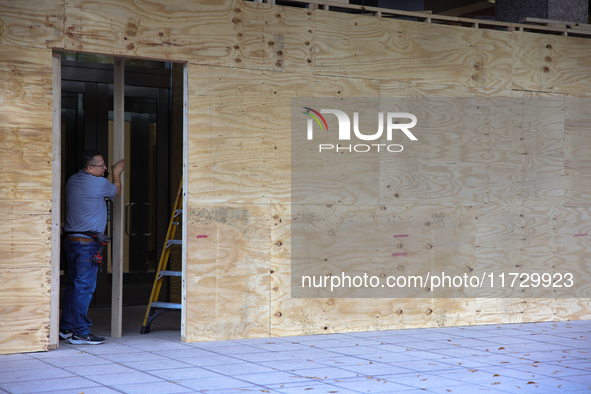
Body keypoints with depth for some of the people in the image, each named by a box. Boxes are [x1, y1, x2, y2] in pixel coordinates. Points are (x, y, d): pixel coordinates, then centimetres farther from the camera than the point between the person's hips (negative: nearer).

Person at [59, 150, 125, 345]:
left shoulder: (72, 181, 11)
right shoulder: (98, 183, -13)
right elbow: (116, 190, 7)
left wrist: (113, 172, 30)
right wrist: (116, 174, 24)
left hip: (71, 240, 9)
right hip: (87, 242, -9)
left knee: (73, 284, 14)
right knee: (84, 286, -6)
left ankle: (66, 328, 19)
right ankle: (80, 332, -4)